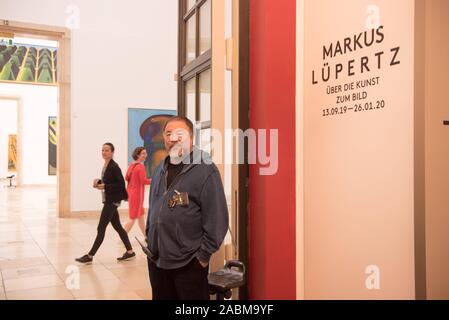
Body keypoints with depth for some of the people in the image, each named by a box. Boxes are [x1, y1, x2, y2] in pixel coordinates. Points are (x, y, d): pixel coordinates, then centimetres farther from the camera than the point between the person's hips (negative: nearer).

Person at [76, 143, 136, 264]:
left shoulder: (114, 166, -15)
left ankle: (90, 256, 3)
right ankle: (130, 251, 21)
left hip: (112, 201, -9)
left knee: (101, 228, -4)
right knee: (117, 227, 13)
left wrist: (105, 187, -20)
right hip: (108, 200, 9)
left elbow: (121, 184, -18)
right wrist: (98, 182, 2)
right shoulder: (105, 165, 10)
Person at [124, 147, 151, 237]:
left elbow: (126, 178, 14)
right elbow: (144, 181, -21)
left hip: (131, 193, 9)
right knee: (133, 218, 0)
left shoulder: (132, 165, 8)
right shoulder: (141, 166, -18)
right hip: (137, 194, -9)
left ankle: (146, 236, 29)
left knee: (141, 215, 18)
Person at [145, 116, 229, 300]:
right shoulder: (161, 170, 10)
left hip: (189, 264, -6)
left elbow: (217, 219, -15)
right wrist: (149, 241, 15)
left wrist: (204, 255, -12)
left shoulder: (205, 170, -13)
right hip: (156, 260, 7)